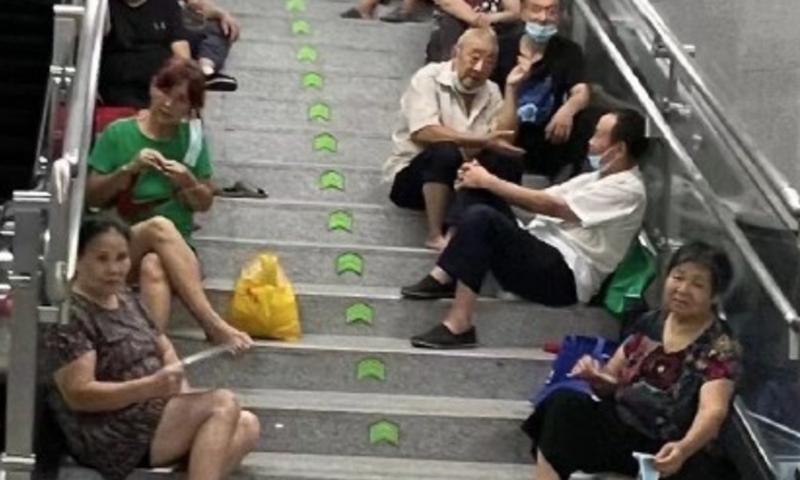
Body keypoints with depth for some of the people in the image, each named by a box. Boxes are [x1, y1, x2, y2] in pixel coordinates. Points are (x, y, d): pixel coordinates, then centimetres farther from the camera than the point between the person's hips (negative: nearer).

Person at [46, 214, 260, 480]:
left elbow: (164, 348, 21)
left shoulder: (126, 299, 15)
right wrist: (150, 387, -29)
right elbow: (78, 395, -20)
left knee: (246, 425, -5)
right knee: (222, 405, -20)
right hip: (111, 437, -10)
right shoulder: (69, 315, -14)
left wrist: (177, 385, -3)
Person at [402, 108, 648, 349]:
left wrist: (488, 181, -12)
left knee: (481, 217, -28)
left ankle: (458, 325, -28)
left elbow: (551, 206, -17)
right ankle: (444, 277, -11)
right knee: (479, 191, 1)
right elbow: (544, 199, 14)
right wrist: (485, 180, -1)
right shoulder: (599, 178, 22)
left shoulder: (627, 189, -10)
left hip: (564, 275, -10)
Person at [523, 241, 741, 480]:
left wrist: (684, 448, -46)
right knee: (563, 403, -23)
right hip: (619, 426, 5)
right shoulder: (651, 323, 8)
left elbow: (713, 410, -25)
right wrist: (596, 377, -8)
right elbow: (613, 382, 18)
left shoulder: (720, 346, -8)